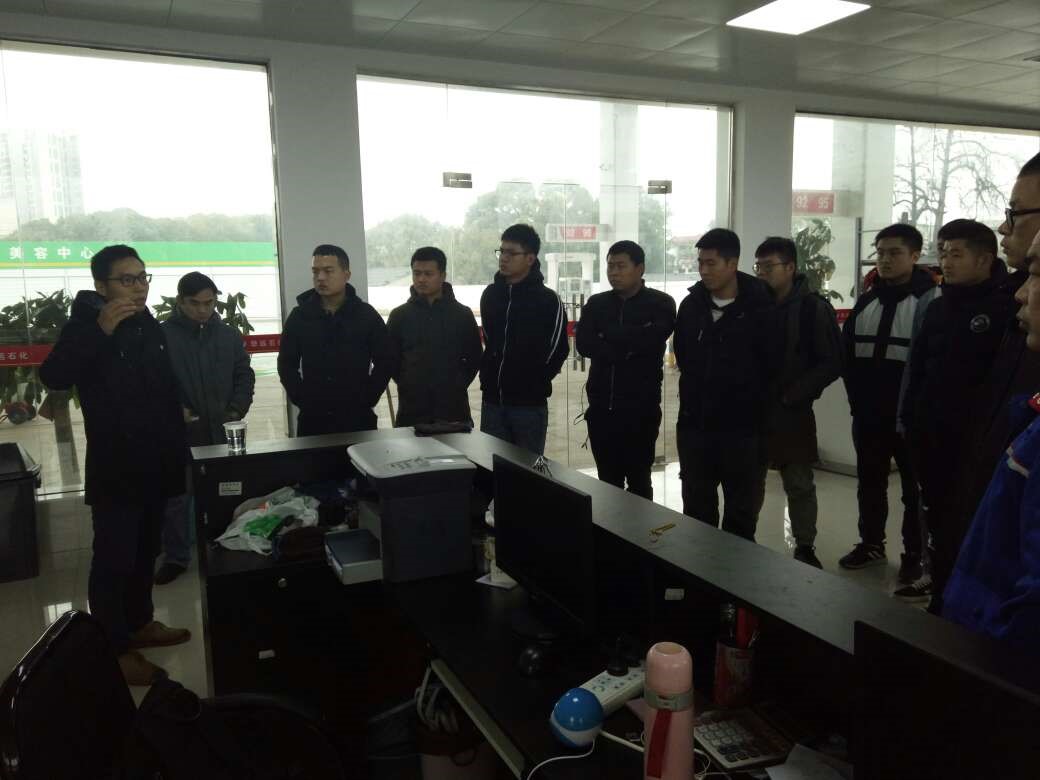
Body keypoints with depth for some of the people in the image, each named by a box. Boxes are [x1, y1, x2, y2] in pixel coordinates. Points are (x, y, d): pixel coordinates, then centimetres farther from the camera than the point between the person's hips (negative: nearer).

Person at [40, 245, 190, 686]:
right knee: (113, 558, -1)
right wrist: (100, 330, -33)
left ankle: (138, 624, 33)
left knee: (145, 551, 18)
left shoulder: (150, 327, 7)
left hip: (155, 464, 7)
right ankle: (114, 649, 11)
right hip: (114, 468, -6)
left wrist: (179, 449, 16)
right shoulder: (86, 325, -10)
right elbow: (53, 377, -27)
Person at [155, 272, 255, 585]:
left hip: (221, 431, 3)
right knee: (176, 498, 7)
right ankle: (176, 557, 21)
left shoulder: (229, 335, 7)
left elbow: (244, 375, 11)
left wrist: (237, 409, -3)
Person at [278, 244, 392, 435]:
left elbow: (384, 362, 3)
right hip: (312, 419, 1)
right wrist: (302, 399, -1)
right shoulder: (299, 316, 5)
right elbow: (287, 364, 10)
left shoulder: (367, 315, 1)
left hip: (358, 419, -1)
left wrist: (368, 399, -4)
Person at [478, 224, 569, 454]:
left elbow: (557, 351, -3)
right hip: (492, 401, 5)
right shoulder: (490, 294, 8)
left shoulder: (548, 300, -7)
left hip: (530, 404, -5)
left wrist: (534, 383, -2)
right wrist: (489, 377, 11)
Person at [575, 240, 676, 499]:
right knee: (607, 480, 12)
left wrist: (607, 335, -7)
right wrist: (627, 347, -14)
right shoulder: (596, 304, 10)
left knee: (638, 480, 5)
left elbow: (648, 341, -18)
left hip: (641, 407, -3)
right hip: (601, 406, 4)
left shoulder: (660, 304, 0)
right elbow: (583, 344, -5)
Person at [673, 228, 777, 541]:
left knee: (741, 513, 9)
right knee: (696, 510, 13)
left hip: (742, 427, -4)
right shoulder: (690, 305, 4)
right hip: (694, 424, 4)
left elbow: (771, 367, -5)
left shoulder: (759, 309, -10)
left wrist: (749, 403, 1)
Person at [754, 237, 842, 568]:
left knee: (799, 484, 7)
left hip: (792, 413, -2)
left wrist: (792, 395, -12)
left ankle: (805, 548, 22)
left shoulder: (813, 308, -5)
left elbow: (831, 363, -7)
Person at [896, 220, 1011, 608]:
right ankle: (937, 576, 32)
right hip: (928, 430, 6)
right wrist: (909, 415, 7)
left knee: (962, 517, 1)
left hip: (972, 434, -6)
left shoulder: (1006, 307, -9)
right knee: (934, 508, 16)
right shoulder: (934, 303, 9)